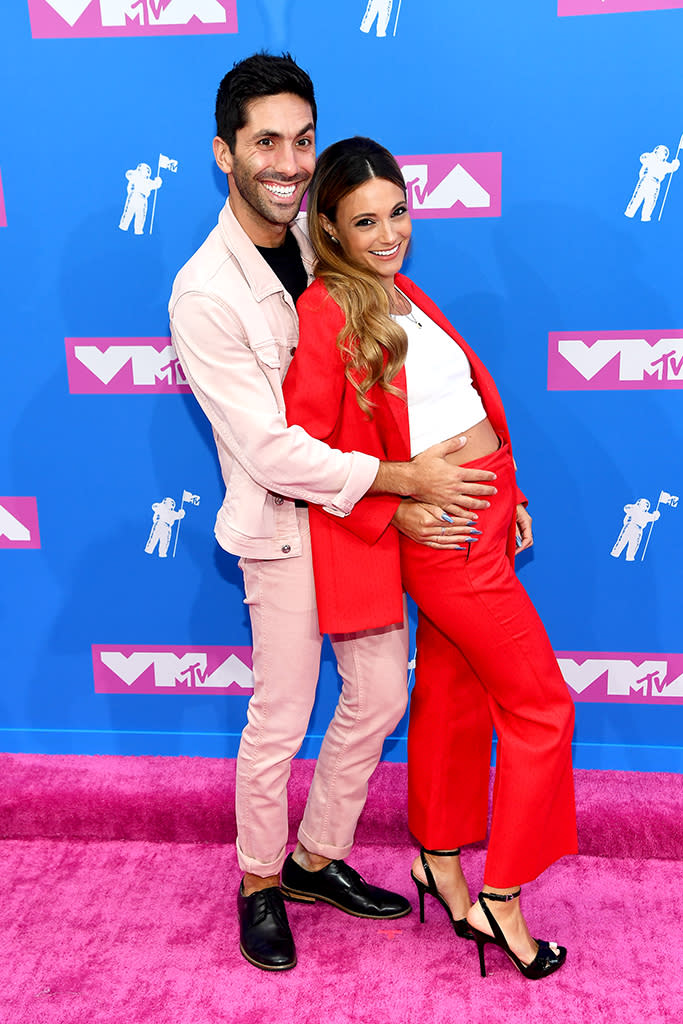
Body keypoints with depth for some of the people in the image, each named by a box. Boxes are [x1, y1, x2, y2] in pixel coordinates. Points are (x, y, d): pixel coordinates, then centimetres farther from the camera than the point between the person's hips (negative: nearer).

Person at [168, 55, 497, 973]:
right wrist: (407, 479, -20)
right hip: (286, 526, -7)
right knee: (280, 720, 6)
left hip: (366, 504, 7)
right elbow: (269, 450, -21)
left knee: (381, 696, 13)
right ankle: (259, 885, 33)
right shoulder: (205, 292, -17)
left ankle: (318, 860, 36)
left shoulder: (319, 247, 4)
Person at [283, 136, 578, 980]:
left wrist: (507, 494, 14)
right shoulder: (325, 312, -13)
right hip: (441, 531, -8)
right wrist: (399, 509, -17)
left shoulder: (402, 292, 13)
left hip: (484, 511, 8)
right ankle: (501, 895, 18)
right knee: (540, 705, 1)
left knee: (452, 689, 18)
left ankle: (439, 861, 37)